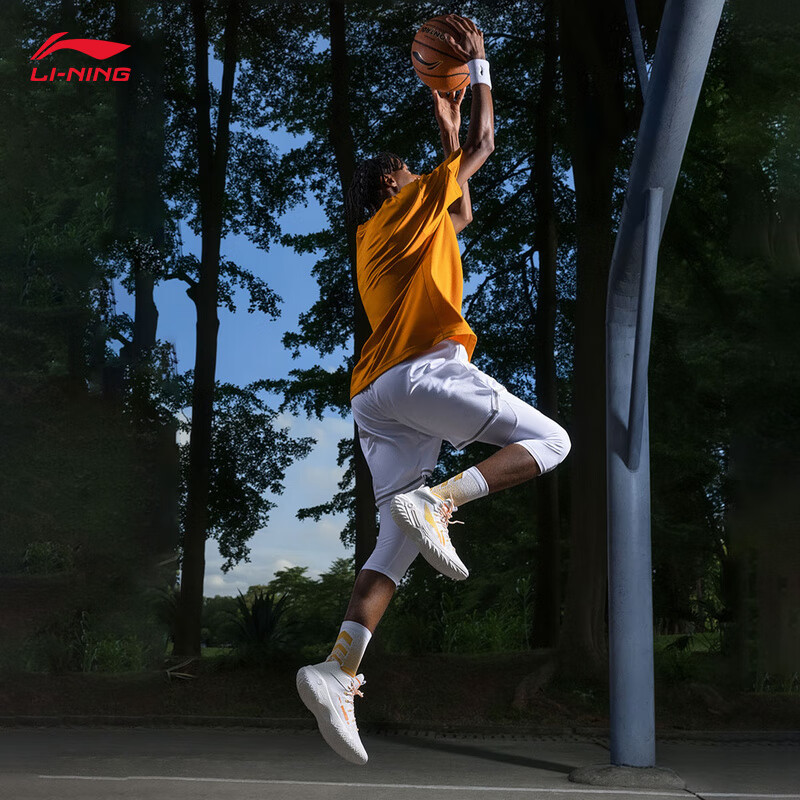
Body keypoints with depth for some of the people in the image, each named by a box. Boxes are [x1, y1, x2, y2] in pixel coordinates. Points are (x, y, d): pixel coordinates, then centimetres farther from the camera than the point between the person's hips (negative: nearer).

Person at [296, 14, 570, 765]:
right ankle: (437, 501, -23)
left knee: (395, 547, 0)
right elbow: (483, 146, 15)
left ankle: (337, 670, -17)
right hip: (423, 371, -8)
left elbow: (462, 217, 45)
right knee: (549, 440, -1)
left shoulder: (381, 238, 32)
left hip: (375, 399, 8)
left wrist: (446, 130, 47)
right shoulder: (407, 204, 11)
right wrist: (478, 63, 27)